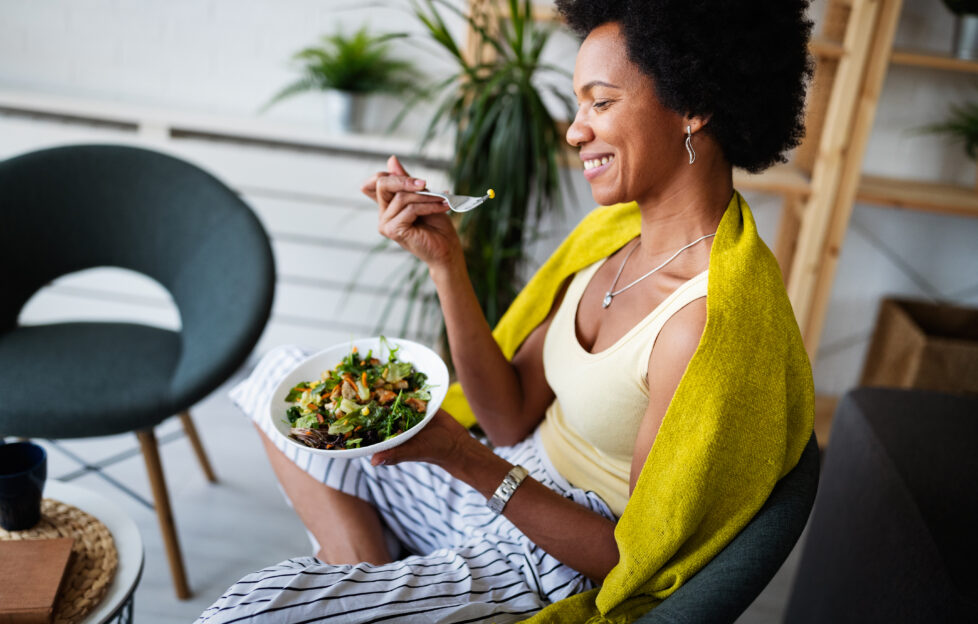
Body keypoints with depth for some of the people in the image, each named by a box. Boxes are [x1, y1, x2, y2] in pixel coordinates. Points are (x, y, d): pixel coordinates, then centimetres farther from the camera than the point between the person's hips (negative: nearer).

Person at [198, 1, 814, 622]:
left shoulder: (714, 323, -29)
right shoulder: (622, 224, -3)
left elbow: (633, 558, -20)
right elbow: (513, 419, -3)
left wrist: (459, 455, -27)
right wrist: (445, 261, -12)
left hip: (563, 569, -8)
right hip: (516, 475, 8)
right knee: (282, 376, 12)